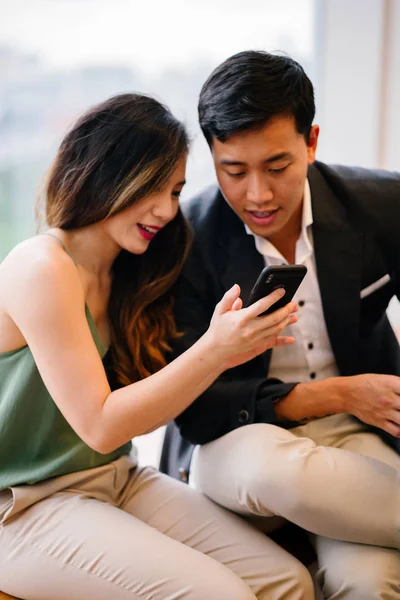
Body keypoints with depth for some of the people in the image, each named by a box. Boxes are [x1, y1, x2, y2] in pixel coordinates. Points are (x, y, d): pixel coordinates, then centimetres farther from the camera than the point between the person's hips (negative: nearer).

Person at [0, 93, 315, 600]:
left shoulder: (122, 272, 8)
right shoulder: (42, 269, -18)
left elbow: (141, 405, 3)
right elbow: (100, 426, -19)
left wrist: (227, 346, -11)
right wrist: (212, 353, -25)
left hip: (118, 481, 7)